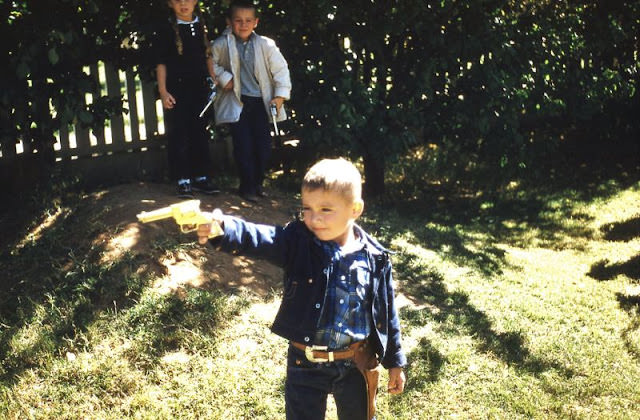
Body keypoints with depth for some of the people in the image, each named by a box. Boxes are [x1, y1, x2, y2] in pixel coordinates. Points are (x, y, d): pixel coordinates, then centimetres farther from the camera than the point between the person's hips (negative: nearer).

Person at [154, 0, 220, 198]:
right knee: (178, 135, -2)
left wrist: (213, 80, 10)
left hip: (200, 87, 5)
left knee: (200, 133, 10)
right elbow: (161, 63, -5)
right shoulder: (166, 29, -3)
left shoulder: (201, 26, 9)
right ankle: (183, 180, 4)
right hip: (176, 89, -4)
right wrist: (163, 91, -11)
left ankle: (201, 177, 19)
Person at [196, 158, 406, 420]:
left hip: (355, 365, 1)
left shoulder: (374, 258, -10)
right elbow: (257, 238, -32)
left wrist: (395, 361, 7)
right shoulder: (298, 242, -14)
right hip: (305, 365, -1)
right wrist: (222, 229, -53)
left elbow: (386, 312, 0)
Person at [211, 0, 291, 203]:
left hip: (260, 101, 2)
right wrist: (224, 78, -5)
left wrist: (280, 95, -5)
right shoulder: (222, 44, -5)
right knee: (243, 146, -4)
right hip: (236, 102, -1)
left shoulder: (265, 45, -6)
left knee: (264, 145, 5)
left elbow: (280, 68, 0)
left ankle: (258, 183, 25)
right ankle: (247, 186, 11)